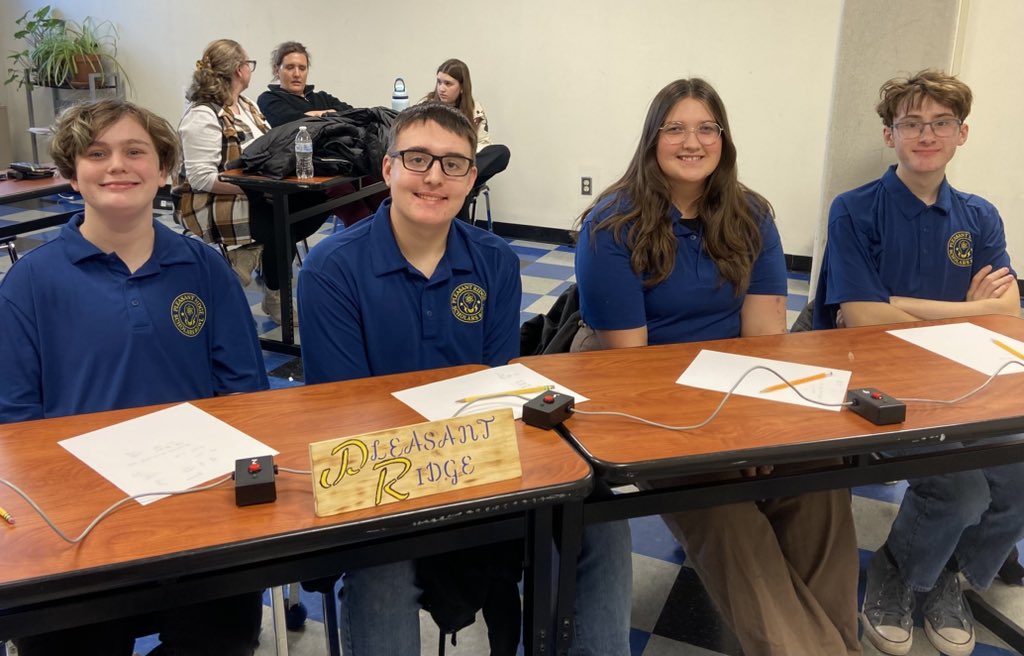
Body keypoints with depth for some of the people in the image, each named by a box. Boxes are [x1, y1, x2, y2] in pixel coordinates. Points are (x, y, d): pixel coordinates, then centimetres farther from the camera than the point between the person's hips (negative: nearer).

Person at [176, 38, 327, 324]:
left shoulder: (248, 106, 12)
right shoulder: (202, 116, -15)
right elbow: (200, 177, -22)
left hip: (253, 194, 8)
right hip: (212, 204, -8)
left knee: (315, 203, -12)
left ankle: (253, 252, 1)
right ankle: (276, 299, -5)